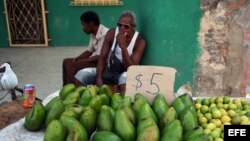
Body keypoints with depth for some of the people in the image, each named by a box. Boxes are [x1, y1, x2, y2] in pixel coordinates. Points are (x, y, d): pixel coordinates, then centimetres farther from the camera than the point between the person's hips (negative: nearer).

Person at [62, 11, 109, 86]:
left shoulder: (104, 34, -23)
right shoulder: (94, 34, 7)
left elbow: (100, 57, -25)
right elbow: (89, 51, 14)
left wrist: (81, 61, -16)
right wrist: (76, 59, -2)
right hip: (94, 59, 10)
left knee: (71, 65, -20)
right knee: (66, 62, 8)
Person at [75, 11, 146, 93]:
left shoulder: (140, 41, -16)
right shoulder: (112, 33, -7)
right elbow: (102, 57, -7)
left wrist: (123, 46, -33)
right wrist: (99, 78, -22)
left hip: (124, 73, -3)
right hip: (108, 70, 3)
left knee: (126, 77, -39)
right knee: (81, 75, -16)